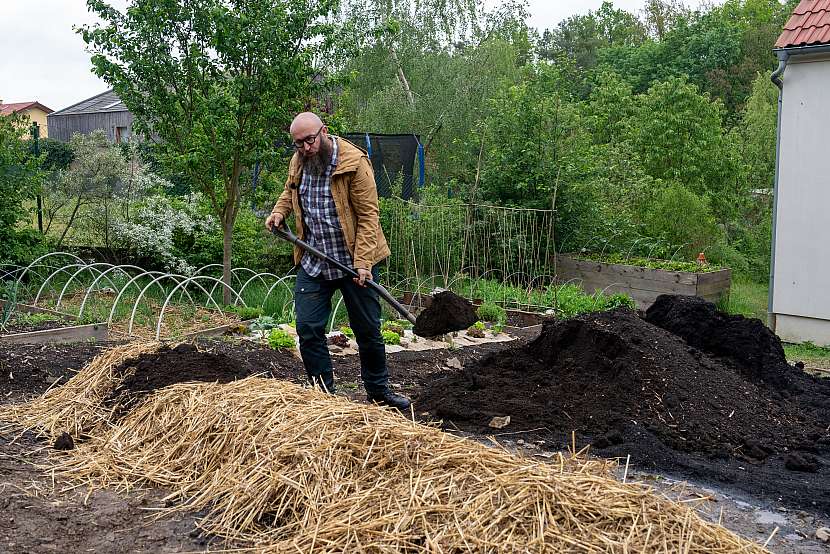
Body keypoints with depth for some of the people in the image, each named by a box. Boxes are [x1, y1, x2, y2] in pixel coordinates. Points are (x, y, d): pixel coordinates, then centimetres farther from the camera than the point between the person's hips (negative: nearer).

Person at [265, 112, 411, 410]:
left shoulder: (354, 162, -15)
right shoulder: (298, 162, 4)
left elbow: (368, 215, -16)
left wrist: (363, 262, -22)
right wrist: (278, 211, 4)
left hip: (353, 261, -4)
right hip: (313, 263, 5)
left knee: (368, 330, 7)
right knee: (308, 329, 0)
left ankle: (379, 391, 25)